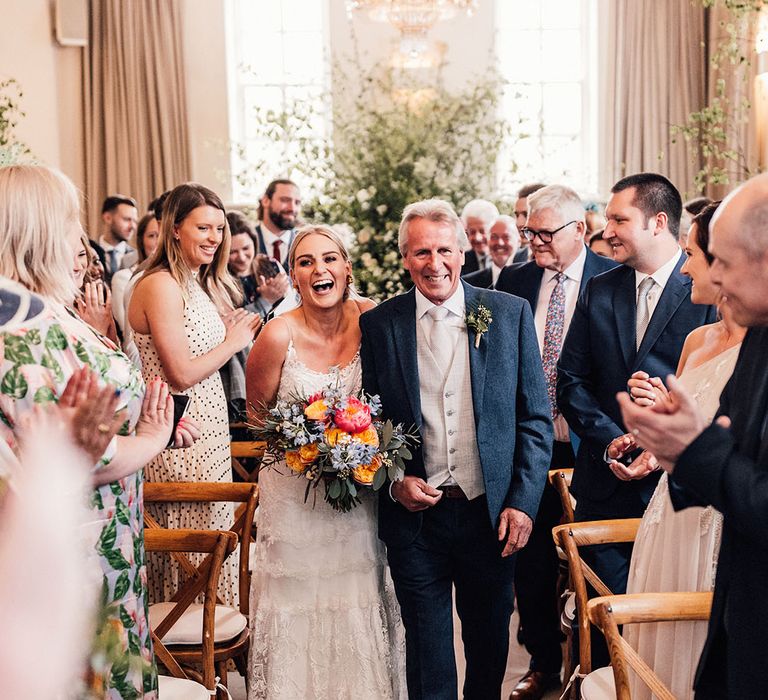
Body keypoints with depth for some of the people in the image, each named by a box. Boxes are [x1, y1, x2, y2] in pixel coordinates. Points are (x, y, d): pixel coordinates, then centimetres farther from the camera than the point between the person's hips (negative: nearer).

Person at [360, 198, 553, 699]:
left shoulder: (510, 314, -1)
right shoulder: (379, 325, -1)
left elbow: (535, 418, 0)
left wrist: (523, 502, -7)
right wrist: (394, 483, -10)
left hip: (492, 513, 1)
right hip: (415, 514, 0)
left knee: (490, 643, 17)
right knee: (428, 653, 11)